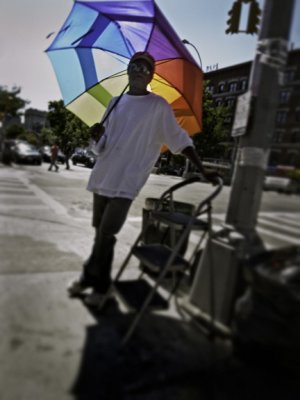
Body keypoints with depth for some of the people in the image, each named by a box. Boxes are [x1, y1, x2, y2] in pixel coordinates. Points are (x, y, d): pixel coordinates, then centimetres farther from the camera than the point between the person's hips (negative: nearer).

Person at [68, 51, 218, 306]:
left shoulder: (158, 106, -2)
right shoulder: (115, 102, 14)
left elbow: (180, 140, -1)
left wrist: (202, 171, -4)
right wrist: (98, 133, -5)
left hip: (126, 182, -6)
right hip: (103, 176, 6)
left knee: (106, 233, -8)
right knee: (101, 232, 13)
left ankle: (94, 279, 16)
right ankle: (99, 282, 30)